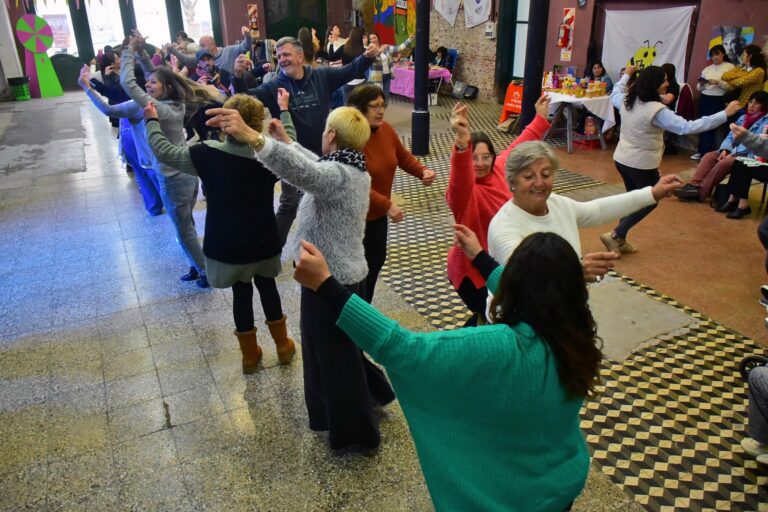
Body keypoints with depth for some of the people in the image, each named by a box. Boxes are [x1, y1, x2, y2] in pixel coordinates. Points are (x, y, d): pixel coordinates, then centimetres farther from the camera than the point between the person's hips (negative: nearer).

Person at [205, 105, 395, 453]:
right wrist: (286, 140, 31)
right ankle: (374, 393, 49)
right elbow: (316, 168, 24)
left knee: (333, 355, 8)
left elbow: (303, 171, -47)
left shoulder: (338, 174, -25)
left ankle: (354, 434, 26)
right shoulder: (354, 170, 6)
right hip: (350, 272, 9)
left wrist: (252, 137, -58)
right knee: (343, 347, 29)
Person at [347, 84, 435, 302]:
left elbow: (403, 156, 11)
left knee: (377, 261, 23)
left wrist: (422, 171, -7)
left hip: (378, 214, 9)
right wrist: (387, 205, -34)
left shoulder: (385, 129, -4)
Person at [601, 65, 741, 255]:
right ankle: (615, 235, 6)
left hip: (621, 159, 7)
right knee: (650, 201, 13)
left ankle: (620, 240, 25)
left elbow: (614, 95, 23)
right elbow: (687, 127, -27)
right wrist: (725, 114, -24)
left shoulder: (627, 101, -2)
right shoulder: (657, 111, -23)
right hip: (641, 164, -7)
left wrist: (626, 76, 37)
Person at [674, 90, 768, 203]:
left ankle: (700, 192, -29)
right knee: (709, 156, -16)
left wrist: (732, 154, -20)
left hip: (749, 155, -7)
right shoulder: (743, 118, 18)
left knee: (723, 163, -31)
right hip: (734, 151, 7)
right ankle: (693, 186, -29)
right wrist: (725, 150, -8)